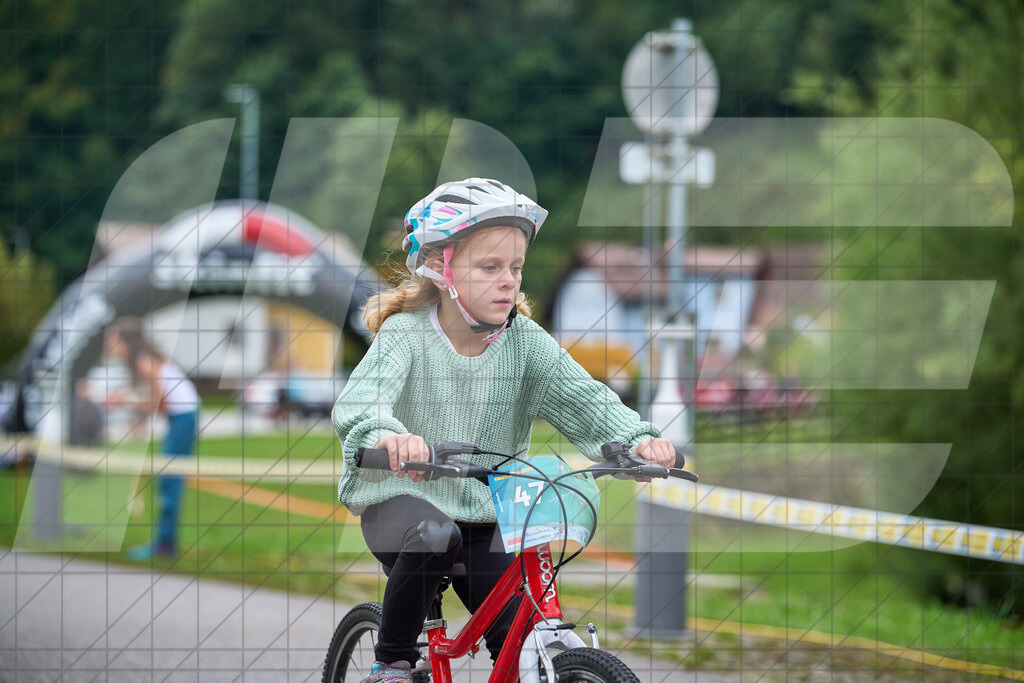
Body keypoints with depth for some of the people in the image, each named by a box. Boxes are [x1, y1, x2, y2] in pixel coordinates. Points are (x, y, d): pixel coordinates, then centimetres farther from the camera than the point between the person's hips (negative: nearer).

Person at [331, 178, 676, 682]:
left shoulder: (525, 342, -3)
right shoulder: (407, 333, -14)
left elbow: (581, 397, -14)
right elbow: (361, 395, -31)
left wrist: (637, 438, -35)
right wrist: (385, 433, -56)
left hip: (484, 514, 4)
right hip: (401, 498, -4)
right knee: (434, 536, -37)